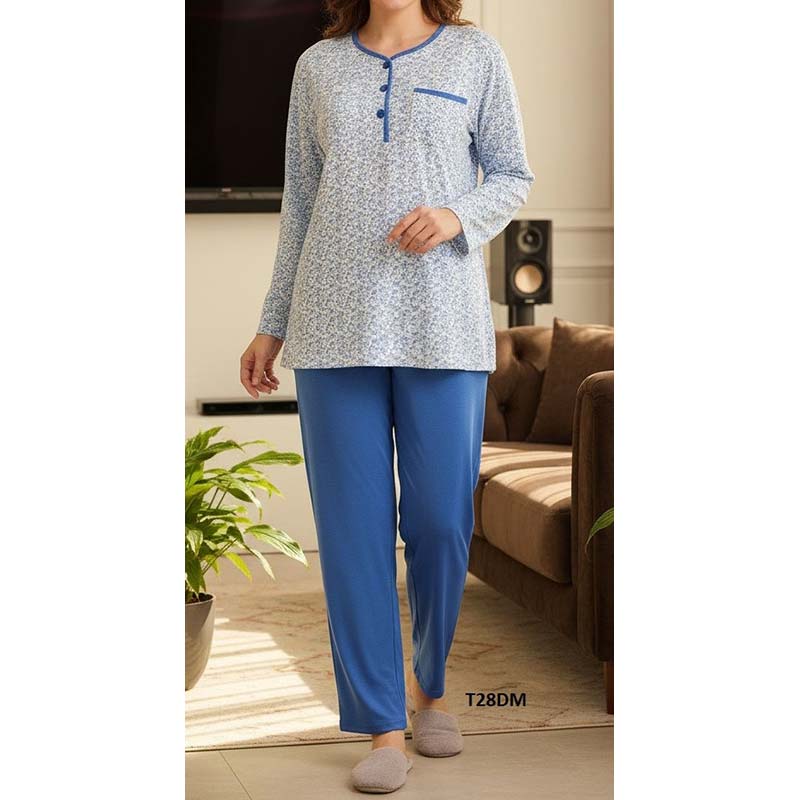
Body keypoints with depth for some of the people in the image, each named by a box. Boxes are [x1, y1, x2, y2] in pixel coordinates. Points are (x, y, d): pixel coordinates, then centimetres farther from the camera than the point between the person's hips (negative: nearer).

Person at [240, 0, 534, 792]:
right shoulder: (317, 67, 12)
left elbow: (512, 177, 9)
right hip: (336, 324, 1)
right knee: (352, 527, 0)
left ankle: (429, 687, 26)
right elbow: (299, 206, 15)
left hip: (442, 327, -1)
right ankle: (384, 726, 7)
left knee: (441, 521, 1)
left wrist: (456, 217, -12)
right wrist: (271, 325, 13)